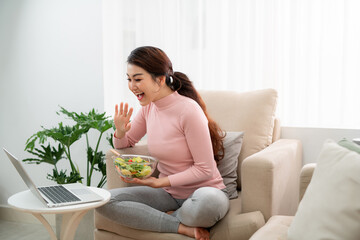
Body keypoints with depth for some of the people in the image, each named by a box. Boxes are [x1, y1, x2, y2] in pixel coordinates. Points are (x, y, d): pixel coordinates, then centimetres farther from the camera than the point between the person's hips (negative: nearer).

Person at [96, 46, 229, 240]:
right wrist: (120, 131, -8)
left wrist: (161, 182, -22)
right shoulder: (148, 107, 1)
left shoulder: (188, 110, -21)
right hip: (169, 193, 6)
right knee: (104, 201, -13)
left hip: (203, 190, -6)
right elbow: (125, 143, 16)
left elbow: (205, 169, -18)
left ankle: (169, 217, -7)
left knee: (209, 201, -42)